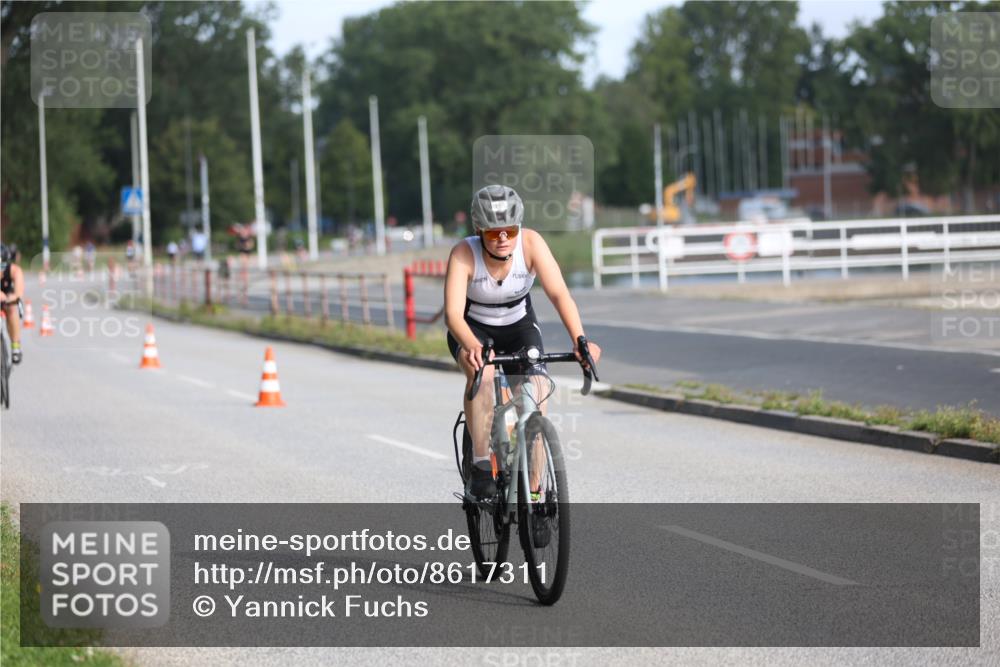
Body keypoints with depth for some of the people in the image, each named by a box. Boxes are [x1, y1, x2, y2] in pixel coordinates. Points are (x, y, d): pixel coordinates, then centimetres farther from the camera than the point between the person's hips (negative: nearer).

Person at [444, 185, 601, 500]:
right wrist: (472, 347, -59)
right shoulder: (464, 254, -30)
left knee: (535, 402, -15)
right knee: (481, 372, -34)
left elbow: (559, 293, -34)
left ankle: (534, 492, -3)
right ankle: (481, 467, -28)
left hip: (519, 326, 2)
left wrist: (579, 340, -50)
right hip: (473, 328, -2)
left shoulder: (531, 243, -27)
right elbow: (453, 314, -38)